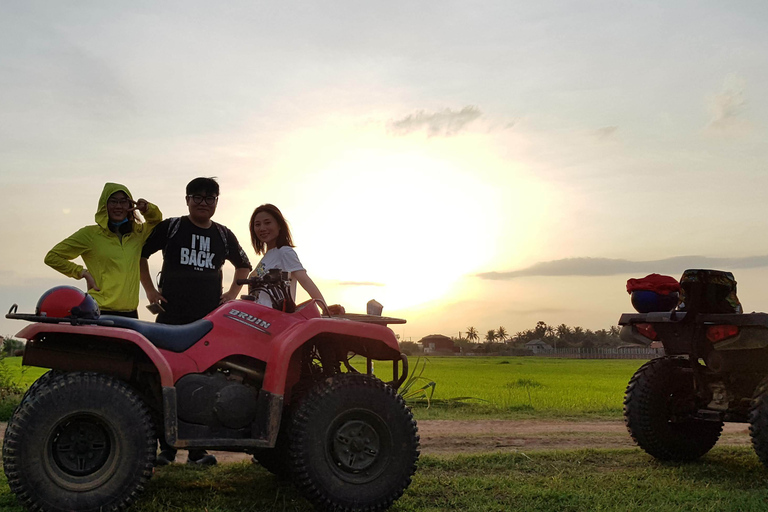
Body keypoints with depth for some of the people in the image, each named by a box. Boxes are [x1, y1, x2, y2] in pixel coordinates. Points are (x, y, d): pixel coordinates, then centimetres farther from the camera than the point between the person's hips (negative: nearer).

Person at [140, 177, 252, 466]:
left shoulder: (223, 235, 14)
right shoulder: (170, 228, 5)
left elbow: (244, 265, 29)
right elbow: (140, 253, 11)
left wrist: (232, 293, 16)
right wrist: (149, 289, 4)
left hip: (210, 319, 2)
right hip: (171, 317, -2)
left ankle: (197, 448, 5)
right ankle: (166, 446, 3)